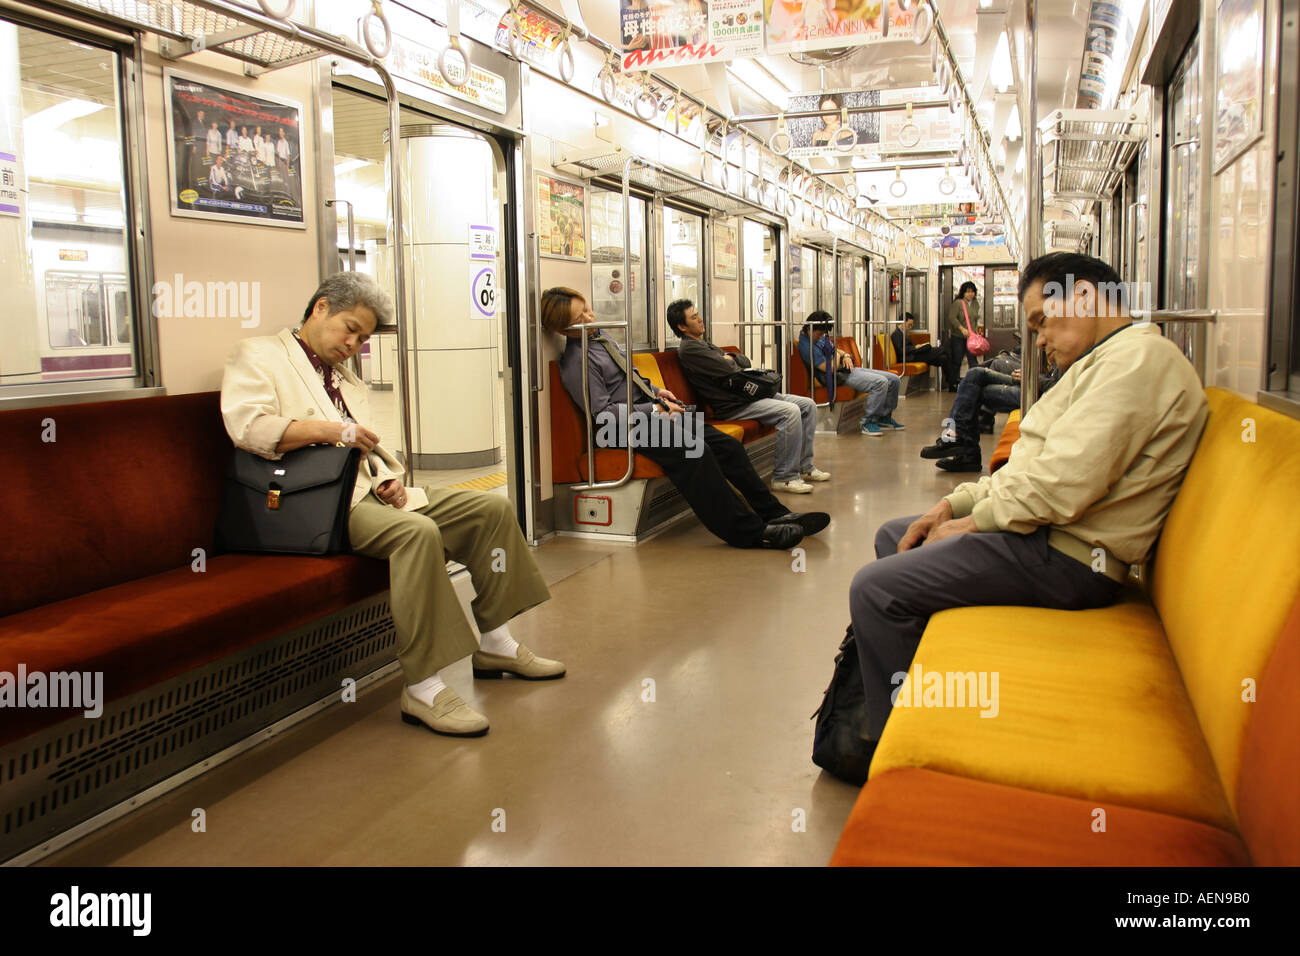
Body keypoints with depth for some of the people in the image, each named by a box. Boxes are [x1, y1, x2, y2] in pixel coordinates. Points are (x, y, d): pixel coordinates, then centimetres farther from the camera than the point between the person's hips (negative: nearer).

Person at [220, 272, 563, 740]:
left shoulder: (348, 380, 30)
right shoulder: (258, 356, 6)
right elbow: (246, 426, -12)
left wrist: (389, 478, 1)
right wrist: (330, 430, -19)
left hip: (369, 492, 8)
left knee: (491, 508, -4)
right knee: (417, 531, -36)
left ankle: (494, 643, 6)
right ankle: (423, 687, -31)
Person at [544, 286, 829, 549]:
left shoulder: (598, 337, 15)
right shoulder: (575, 361, -12)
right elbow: (604, 412, -17)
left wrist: (656, 391, 11)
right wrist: (655, 410, -17)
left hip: (649, 412, 9)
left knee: (726, 444, -7)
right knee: (694, 452, -31)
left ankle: (774, 513, -7)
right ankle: (748, 531, -28)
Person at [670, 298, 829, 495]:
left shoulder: (706, 344, 22)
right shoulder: (688, 349, -11)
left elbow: (745, 362, 20)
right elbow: (728, 369, -18)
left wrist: (730, 358, -1)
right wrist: (728, 362, 5)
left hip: (747, 393, 10)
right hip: (732, 405, -10)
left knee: (808, 405, 4)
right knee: (790, 411, -27)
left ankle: (804, 466, 11)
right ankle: (784, 477, -19)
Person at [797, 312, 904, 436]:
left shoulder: (821, 336, 11)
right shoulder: (807, 346, -19)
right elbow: (829, 368, -23)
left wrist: (846, 355, 2)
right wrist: (837, 357, -2)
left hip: (847, 369, 10)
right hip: (838, 377, -10)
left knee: (894, 380, 4)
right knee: (880, 383, -28)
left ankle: (884, 418, 19)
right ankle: (867, 422, -14)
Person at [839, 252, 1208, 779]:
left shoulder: (1137, 357, -17)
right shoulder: (1109, 361, 19)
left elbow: (1062, 485, -27)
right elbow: (1027, 466, 18)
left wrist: (973, 522, -13)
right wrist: (951, 505, 7)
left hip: (1065, 557, -12)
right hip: (1044, 534, 12)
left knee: (875, 588, -17)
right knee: (893, 536, 20)